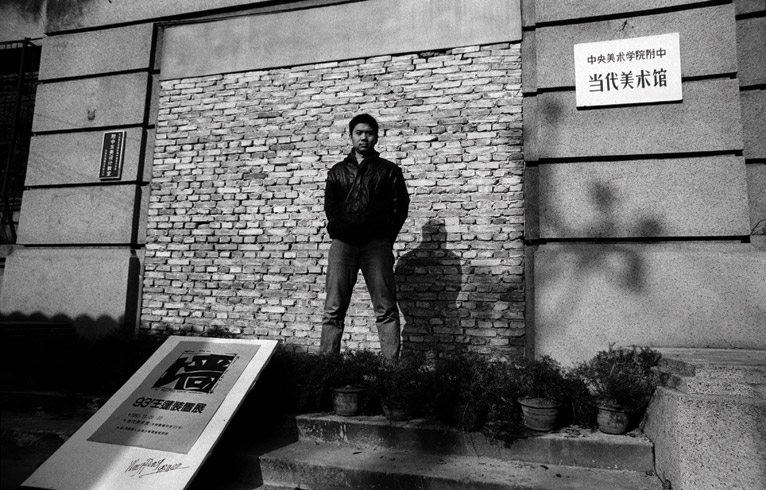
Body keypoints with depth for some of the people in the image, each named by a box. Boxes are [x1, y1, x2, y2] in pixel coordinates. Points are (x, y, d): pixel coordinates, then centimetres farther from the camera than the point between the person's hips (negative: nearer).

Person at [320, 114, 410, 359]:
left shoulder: (389, 170, 15)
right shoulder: (337, 171, 21)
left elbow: (400, 206, 8)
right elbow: (330, 207, 15)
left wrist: (386, 238, 1)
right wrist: (339, 231, 2)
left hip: (377, 244, -1)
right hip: (342, 243, 2)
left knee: (386, 309, -5)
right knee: (333, 309, -3)